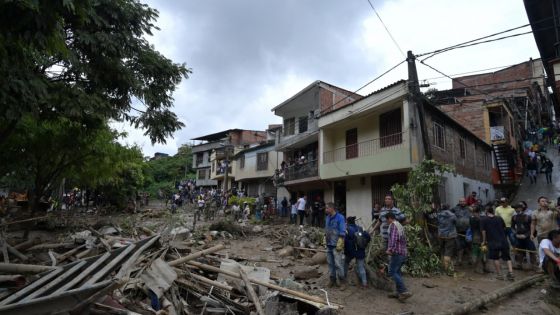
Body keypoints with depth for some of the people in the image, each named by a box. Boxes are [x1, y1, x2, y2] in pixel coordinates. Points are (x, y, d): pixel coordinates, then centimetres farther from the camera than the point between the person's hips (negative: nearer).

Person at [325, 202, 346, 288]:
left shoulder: (340, 217, -13)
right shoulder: (328, 217, 8)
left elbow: (342, 233, -15)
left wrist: (340, 244, -17)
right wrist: (325, 238, 16)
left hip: (336, 245, -7)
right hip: (329, 245, 7)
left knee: (338, 264, -4)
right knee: (330, 263, 13)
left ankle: (342, 282, 9)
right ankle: (332, 280, 25)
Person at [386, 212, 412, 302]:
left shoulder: (393, 225, -7)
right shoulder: (400, 226, 20)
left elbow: (393, 238, -22)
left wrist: (390, 249, -27)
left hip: (397, 253, -10)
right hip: (404, 252, 10)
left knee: (392, 272, -8)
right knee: (397, 272, 14)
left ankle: (404, 292, -12)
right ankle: (399, 292, 16)